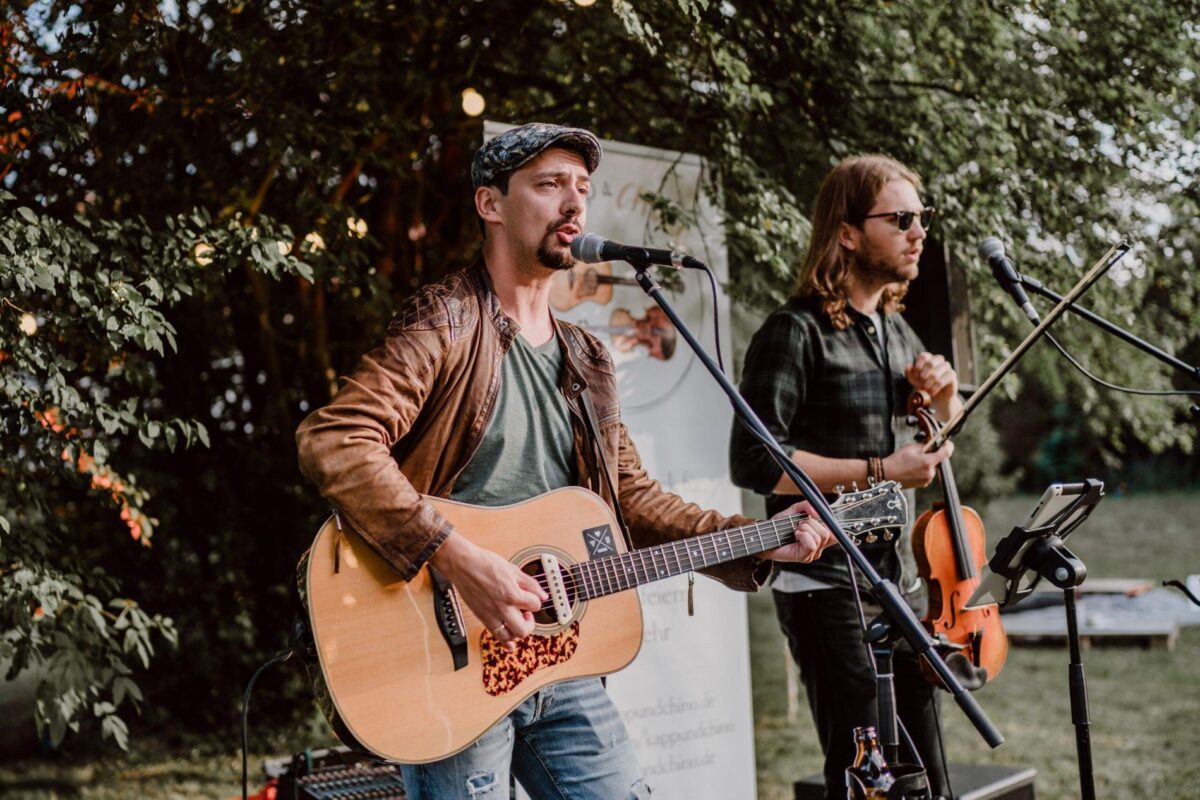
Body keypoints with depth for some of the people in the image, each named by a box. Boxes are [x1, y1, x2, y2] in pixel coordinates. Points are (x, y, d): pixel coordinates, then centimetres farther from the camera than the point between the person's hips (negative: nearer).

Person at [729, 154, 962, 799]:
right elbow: (754, 461, -21)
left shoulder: (895, 329, 13)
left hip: (894, 579, 8)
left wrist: (944, 394, 5)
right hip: (824, 588, -8)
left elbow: (940, 428, 29)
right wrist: (878, 471, -19)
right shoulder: (796, 332, -13)